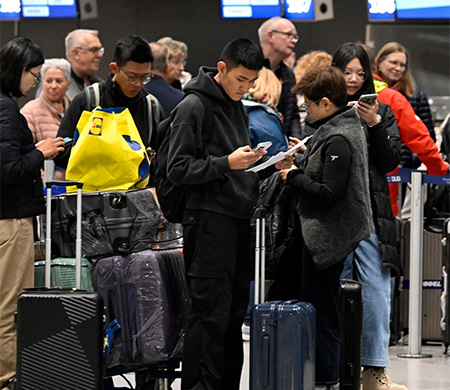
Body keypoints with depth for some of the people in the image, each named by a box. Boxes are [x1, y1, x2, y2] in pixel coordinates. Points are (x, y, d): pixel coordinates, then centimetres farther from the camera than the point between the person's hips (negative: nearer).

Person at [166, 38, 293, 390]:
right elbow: (178, 169, -12)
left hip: (240, 217, 8)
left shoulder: (238, 108, 19)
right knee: (210, 312, -9)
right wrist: (226, 163, -20)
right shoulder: (193, 107, -7)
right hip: (210, 218, -8)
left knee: (235, 311, 9)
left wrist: (270, 164, 8)